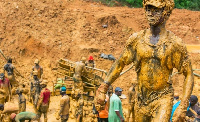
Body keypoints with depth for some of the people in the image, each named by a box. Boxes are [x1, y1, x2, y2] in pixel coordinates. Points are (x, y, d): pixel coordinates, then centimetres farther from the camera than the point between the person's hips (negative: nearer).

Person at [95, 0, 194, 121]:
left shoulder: (175, 43, -8)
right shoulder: (137, 39, 1)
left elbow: (189, 75, -4)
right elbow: (119, 64, 10)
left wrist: (183, 106, -14)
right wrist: (102, 90, 4)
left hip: (163, 99, -4)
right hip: (141, 99, 4)